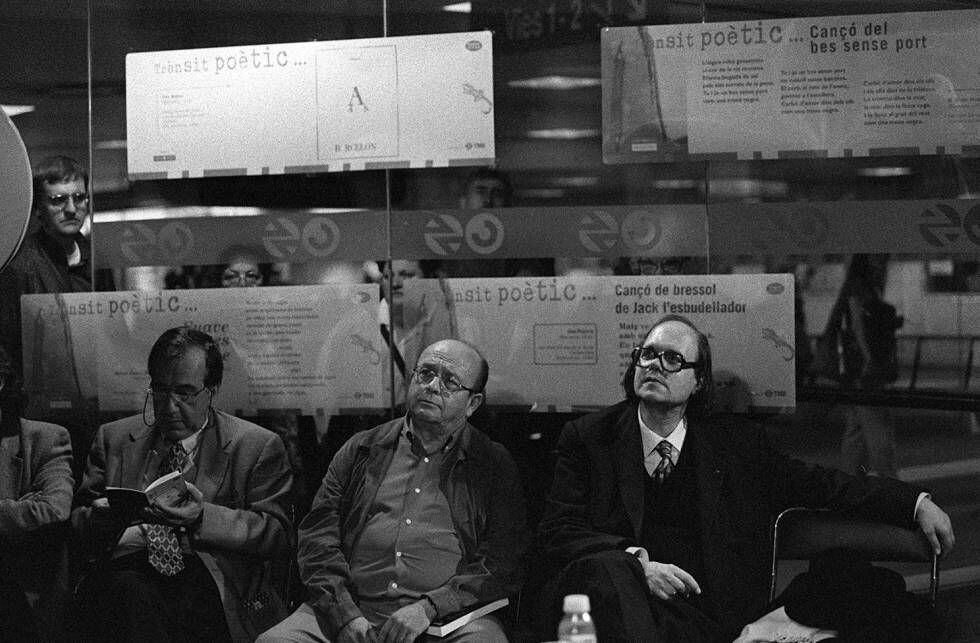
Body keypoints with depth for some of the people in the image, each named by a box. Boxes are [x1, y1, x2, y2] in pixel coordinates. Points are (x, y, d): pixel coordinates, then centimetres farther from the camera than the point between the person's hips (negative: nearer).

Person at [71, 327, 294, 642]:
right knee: (130, 592, -35)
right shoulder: (114, 438, 21)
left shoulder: (258, 447, 10)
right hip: (129, 571, 2)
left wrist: (202, 518, -17)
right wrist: (101, 520, -6)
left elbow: (278, 535, 0)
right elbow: (77, 518, 21)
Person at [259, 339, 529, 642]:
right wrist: (346, 614, -6)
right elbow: (317, 536, 10)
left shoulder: (495, 466, 12)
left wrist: (429, 608, -12)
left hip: (450, 617, -2)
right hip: (352, 608, 2)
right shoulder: (361, 449, 17)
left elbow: (503, 563, 2)